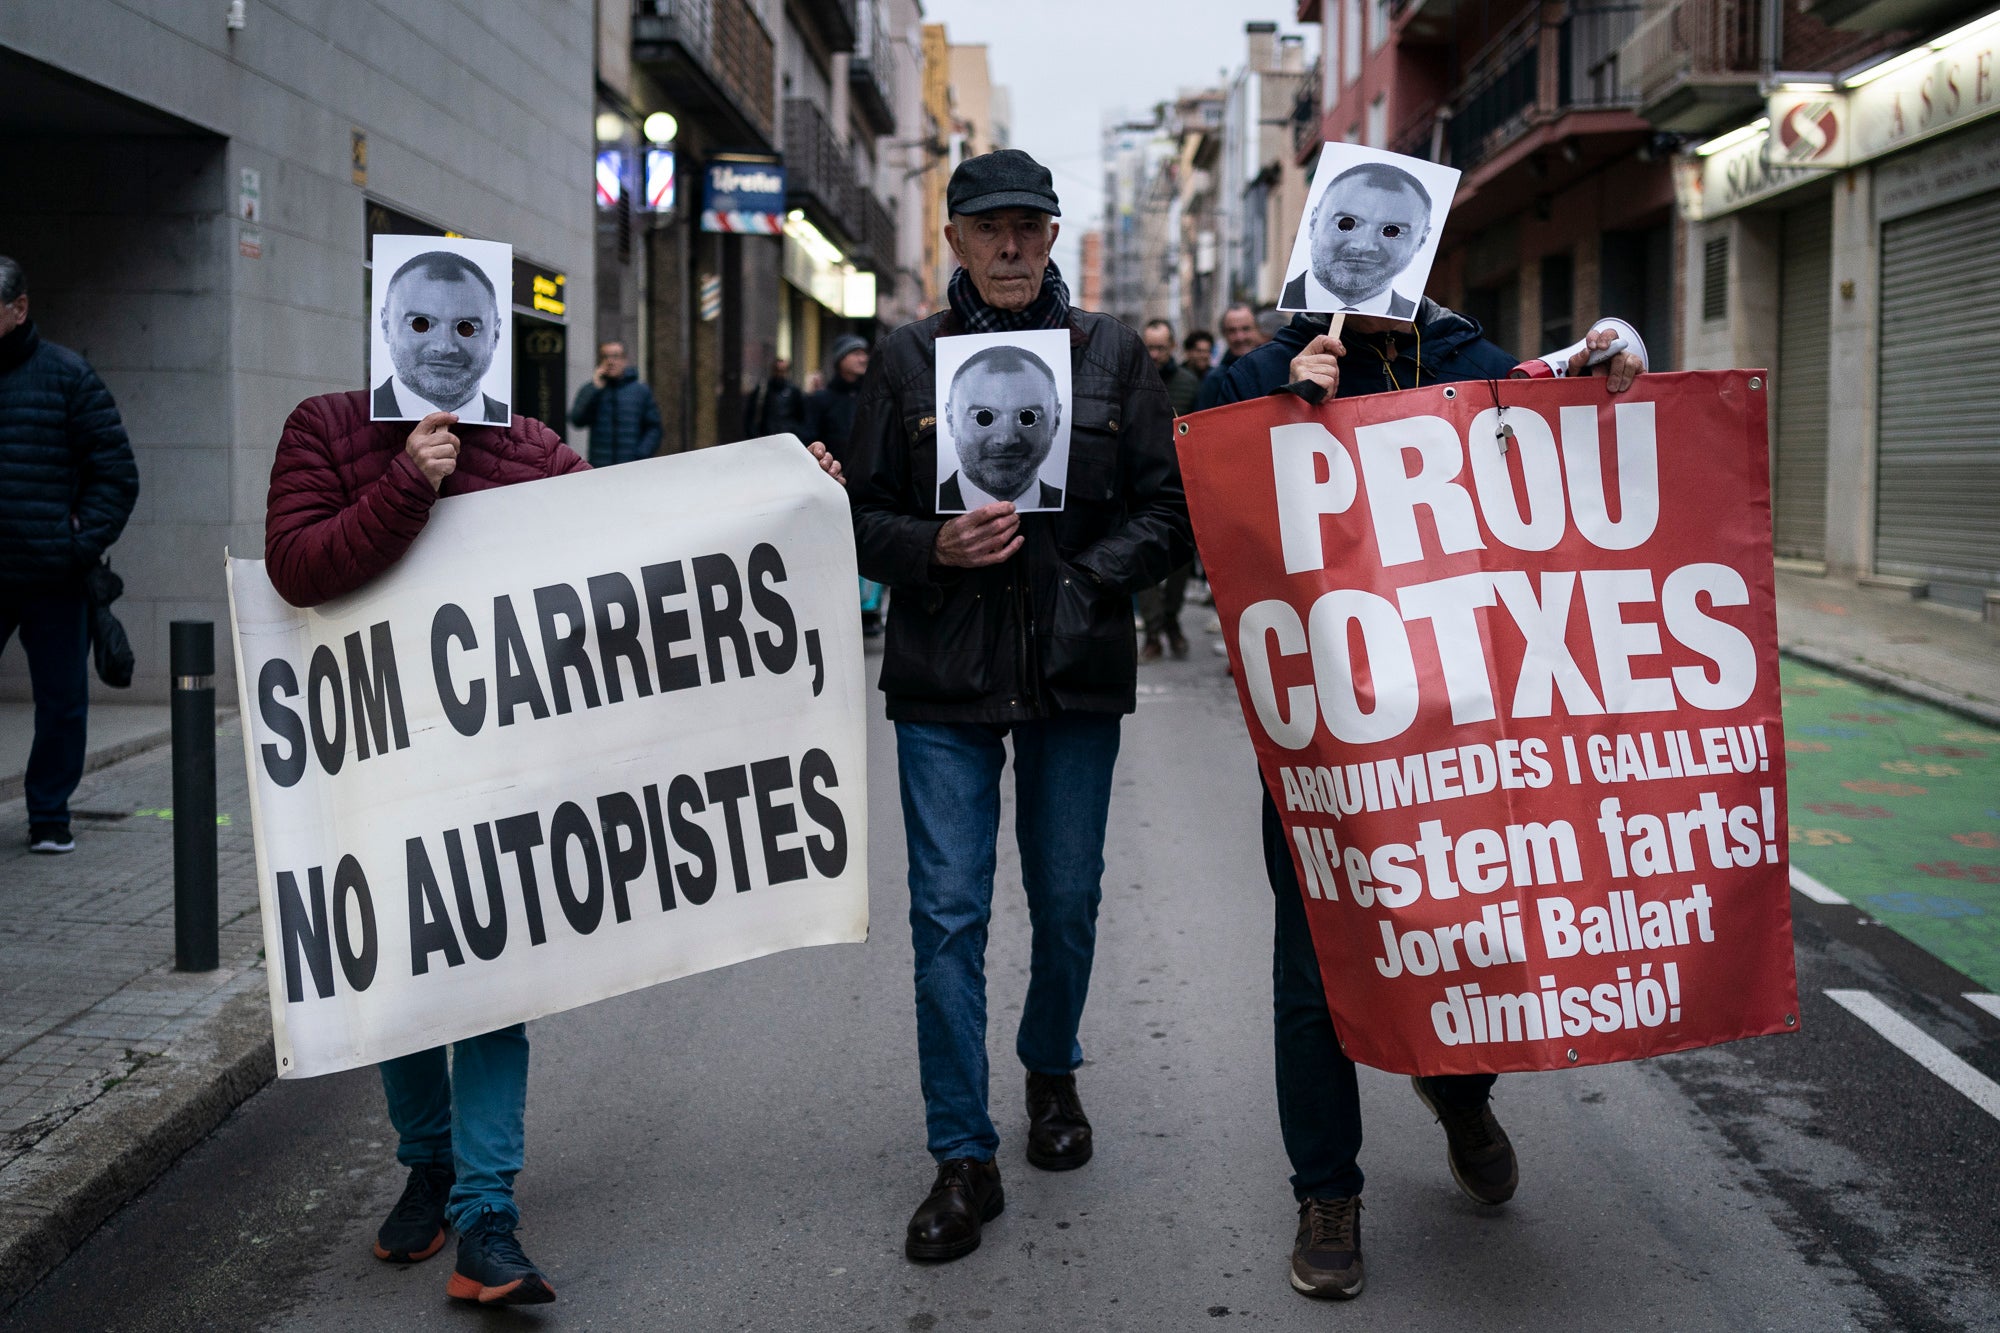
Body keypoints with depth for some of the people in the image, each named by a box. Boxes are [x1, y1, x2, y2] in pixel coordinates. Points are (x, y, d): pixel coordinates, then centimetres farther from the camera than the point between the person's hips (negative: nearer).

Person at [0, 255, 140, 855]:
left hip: (55, 580, -1)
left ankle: (49, 816, 20)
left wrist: (84, 545, -9)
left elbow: (116, 473, 1)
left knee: (62, 702, 7)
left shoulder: (67, 376, 0)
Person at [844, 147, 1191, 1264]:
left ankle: (1053, 1071, 40)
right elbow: (863, 515, 6)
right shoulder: (909, 358, 5)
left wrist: (1089, 576, -11)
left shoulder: (1111, 352, 5)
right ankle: (965, 1160, 6)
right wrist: (936, 549, -13)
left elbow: (1169, 509, 4)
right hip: (943, 676, 0)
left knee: (1068, 898, 13)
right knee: (948, 911, -3)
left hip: (1076, 670, 1)